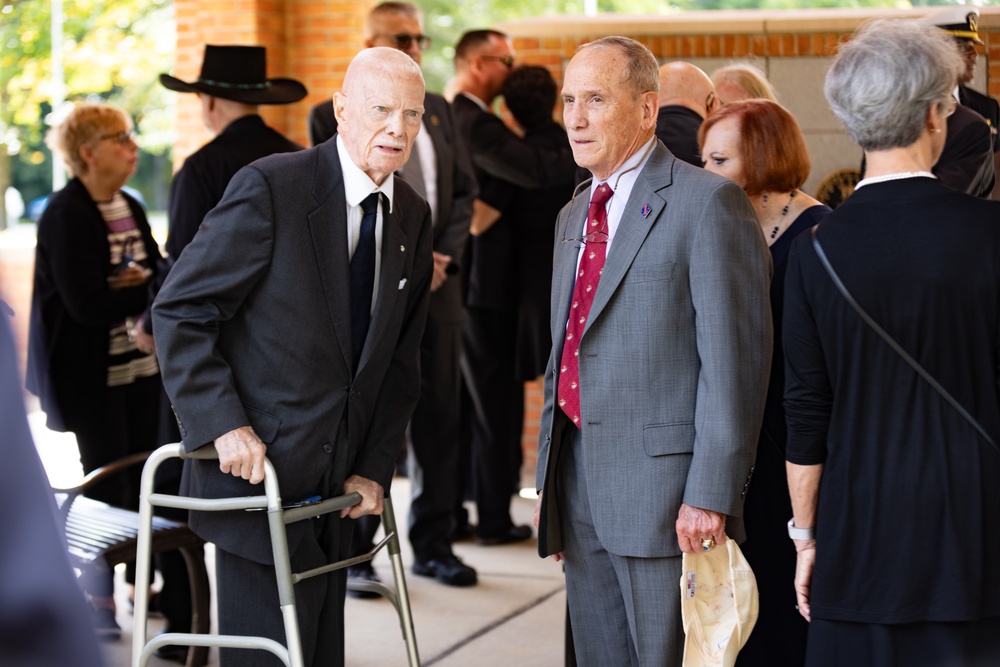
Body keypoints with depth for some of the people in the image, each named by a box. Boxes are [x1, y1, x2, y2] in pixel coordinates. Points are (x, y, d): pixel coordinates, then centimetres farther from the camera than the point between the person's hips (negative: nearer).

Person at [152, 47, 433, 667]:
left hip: (334, 482, 7)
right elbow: (179, 312, -12)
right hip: (258, 469, -6)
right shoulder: (270, 187, -13)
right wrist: (224, 425, -20)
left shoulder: (413, 217, 8)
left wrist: (374, 469, 4)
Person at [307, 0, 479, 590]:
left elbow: (464, 191, 13)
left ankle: (434, 545, 18)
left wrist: (444, 257, -3)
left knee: (440, 419, 7)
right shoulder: (335, 118, -3)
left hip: (437, 285, 5)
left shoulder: (439, 113, 13)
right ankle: (354, 553, 11)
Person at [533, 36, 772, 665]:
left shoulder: (708, 202, -9)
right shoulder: (574, 216, 18)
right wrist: (548, 480, 18)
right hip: (580, 486, 8)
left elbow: (734, 359, -14)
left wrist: (711, 495, -18)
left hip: (664, 488, -8)